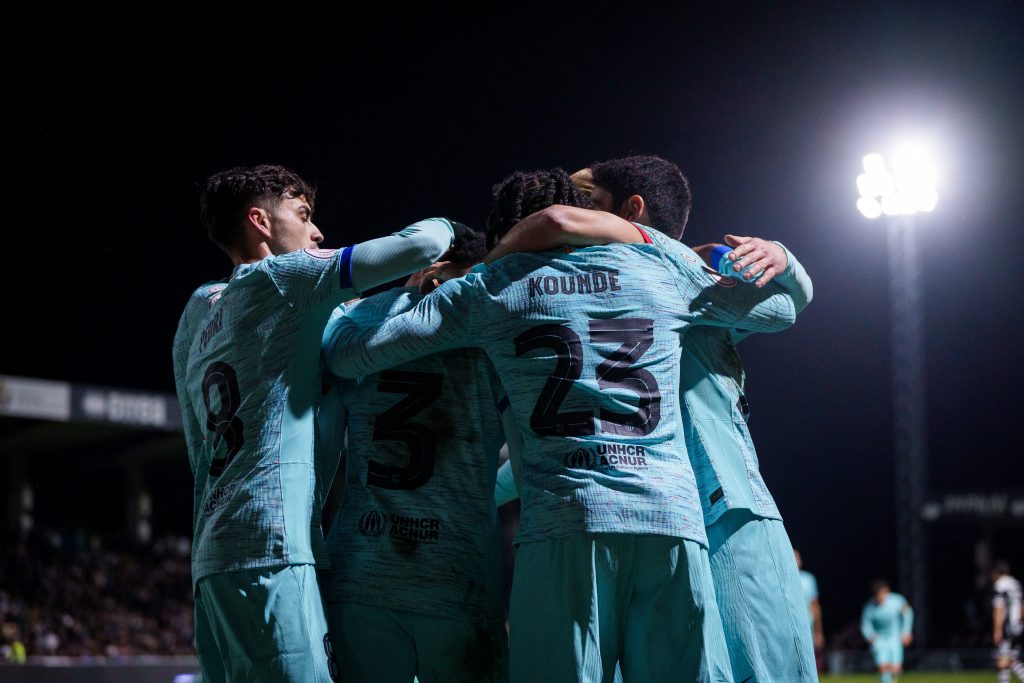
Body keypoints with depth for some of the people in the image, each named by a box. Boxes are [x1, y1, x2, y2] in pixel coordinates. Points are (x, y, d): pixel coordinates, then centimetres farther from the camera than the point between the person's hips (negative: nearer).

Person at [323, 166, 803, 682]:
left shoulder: (488, 290, 13)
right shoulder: (663, 265, 18)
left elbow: (347, 355, 12)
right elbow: (780, 308, 32)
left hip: (562, 520, -1)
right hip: (672, 519, 2)